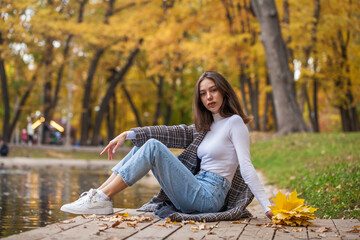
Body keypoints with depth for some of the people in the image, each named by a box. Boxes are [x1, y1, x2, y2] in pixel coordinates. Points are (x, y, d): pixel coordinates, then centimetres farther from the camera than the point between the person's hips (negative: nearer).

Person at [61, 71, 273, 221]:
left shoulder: (234, 122, -3)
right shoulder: (205, 127, 20)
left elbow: (246, 166, -12)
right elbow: (173, 133, 11)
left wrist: (267, 206, -20)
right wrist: (127, 135, 2)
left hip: (208, 197, -8)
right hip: (196, 191, 8)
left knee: (153, 146, -20)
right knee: (143, 143, 6)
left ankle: (102, 200, -20)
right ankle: (98, 194, -6)